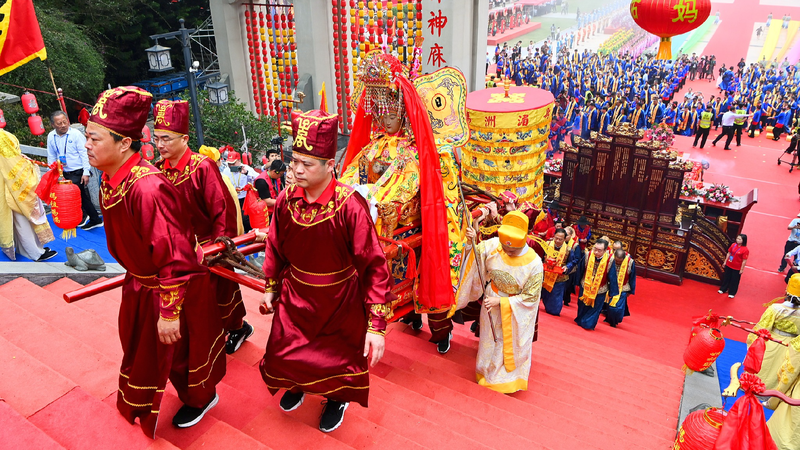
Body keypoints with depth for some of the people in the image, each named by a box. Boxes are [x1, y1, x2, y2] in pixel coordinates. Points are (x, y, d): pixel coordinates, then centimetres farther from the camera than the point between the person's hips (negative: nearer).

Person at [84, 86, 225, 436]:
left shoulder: (146, 188, -34)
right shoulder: (110, 181, -4)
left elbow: (174, 256, -32)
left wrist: (169, 312, -26)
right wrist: (133, 273, 20)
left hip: (174, 287, -9)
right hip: (140, 283, 9)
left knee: (178, 348, 15)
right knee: (143, 344, 27)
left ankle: (200, 398, 44)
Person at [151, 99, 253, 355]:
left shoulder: (202, 167, -22)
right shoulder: (159, 169, -2)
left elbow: (223, 209, -22)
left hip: (207, 247, -5)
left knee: (218, 292, 13)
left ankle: (237, 328, 38)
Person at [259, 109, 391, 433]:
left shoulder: (350, 206, -28)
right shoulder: (286, 199, -12)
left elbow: (373, 266, -26)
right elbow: (275, 247, 5)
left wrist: (376, 325, -27)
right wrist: (271, 288, 14)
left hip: (339, 302, -4)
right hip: (295, 297, 4)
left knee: (339, 357, 17)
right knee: (285, 352, 18)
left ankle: (337, 398, 50)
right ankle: (297, 385, 53)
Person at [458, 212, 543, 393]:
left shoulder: (534, 263, -28)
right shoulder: (492, 245, -23)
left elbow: (530, 297, -21)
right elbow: (474, 257, -7)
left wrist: (501, 302, -27)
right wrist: (470, 244, -29)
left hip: (515, 312, -3)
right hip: (491, 307, 3)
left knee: (510, 347, 19)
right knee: (490, 342, 24)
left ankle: (510, 377, 46)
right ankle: (488, 372, 52)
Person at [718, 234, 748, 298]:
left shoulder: (745, 250, -20)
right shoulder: (733, 245, -4)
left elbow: (744, 260, -16)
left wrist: (742, 269, -13)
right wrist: (725, 261, 10)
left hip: (737, 268, -5)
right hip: (729, 265, 5)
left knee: (734, 280, 9)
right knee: (726, 278, 19)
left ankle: (732, 293, 24)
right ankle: (723, 289, 36)